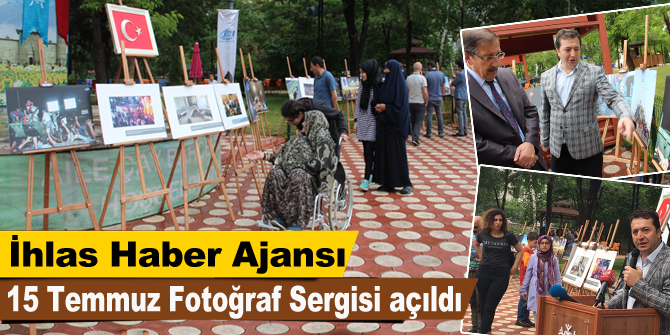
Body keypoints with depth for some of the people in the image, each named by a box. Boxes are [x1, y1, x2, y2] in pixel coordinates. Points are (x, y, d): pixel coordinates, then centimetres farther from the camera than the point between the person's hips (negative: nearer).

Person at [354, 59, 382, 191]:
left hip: (373, 122, -6)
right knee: (366, 151, 8)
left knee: (369, 150, -9)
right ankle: (370, 174, 20)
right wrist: (356, 120, 12)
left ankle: (366, 179, -9)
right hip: (363, 121, 6)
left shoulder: (380, 85, -8)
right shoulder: (363, 85, 11)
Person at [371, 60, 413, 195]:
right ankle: (388, 182, 14)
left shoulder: (399, 85, -11)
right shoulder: (386, 84, 13)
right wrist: (378, 106, -4)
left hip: (395, 124, -8)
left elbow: (400, 105, -17)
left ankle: (406, 183, 2)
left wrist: (385, 107, -13)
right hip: (384, 123, 8)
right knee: (384, 151, 8)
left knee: (397, 153, -6)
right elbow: (377, 100, 16)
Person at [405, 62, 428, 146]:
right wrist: (426, 102, -2)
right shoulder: (422, 78, -12)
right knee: (419, 121, -2)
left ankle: (414, 138, 19)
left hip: (411, 102, 4)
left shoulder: (408, 78, 2)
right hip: (420, 102, -4)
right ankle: (415, 138, -13)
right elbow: (425, 92, -16)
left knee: (413, 121, 14)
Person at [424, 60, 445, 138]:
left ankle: (429, 133, 3)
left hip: (430, 98, -4)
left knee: (429, 115, 1)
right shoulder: (441, 74, 4)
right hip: (439, 98, 4)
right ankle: (441, 132, 11)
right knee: (439, 115, 9)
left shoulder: (427, 74, -9)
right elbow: (444, 87, 8)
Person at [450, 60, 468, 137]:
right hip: (465, 96, 9)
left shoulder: (461, 74, -15)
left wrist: (453, 81, 12)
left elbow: (453, 83, -8)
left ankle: (461, 131, -9)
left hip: (460, 96, -9)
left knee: (460, 113, -8)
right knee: (464, 112, 12)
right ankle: (465, 131, 13)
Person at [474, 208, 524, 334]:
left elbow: (520, 250, 10)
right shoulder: (483, 234, 2)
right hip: (484, 272, 2)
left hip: (501, 274, -2)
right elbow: (476, 244, 25)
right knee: (483, 305, 7)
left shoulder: (508, 235, -3)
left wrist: (514, 267, 4)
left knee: (489, 308, -6)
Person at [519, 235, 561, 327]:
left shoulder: (554, 259, 3)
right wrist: (523, 290, 8)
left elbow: (558, 278, 8)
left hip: (549, 292, 1)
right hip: (535, 291, -1)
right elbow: (528, 275, 7)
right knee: (537, 315, 1)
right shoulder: (534, 257, 1)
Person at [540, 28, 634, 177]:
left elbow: (613, 98, -12)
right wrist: (545, 141, 15)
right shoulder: (546, 77, 7)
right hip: (558, 149, 3)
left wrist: (626, 116, -33)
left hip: (587, 148, -3)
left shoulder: (595, 72, -2)